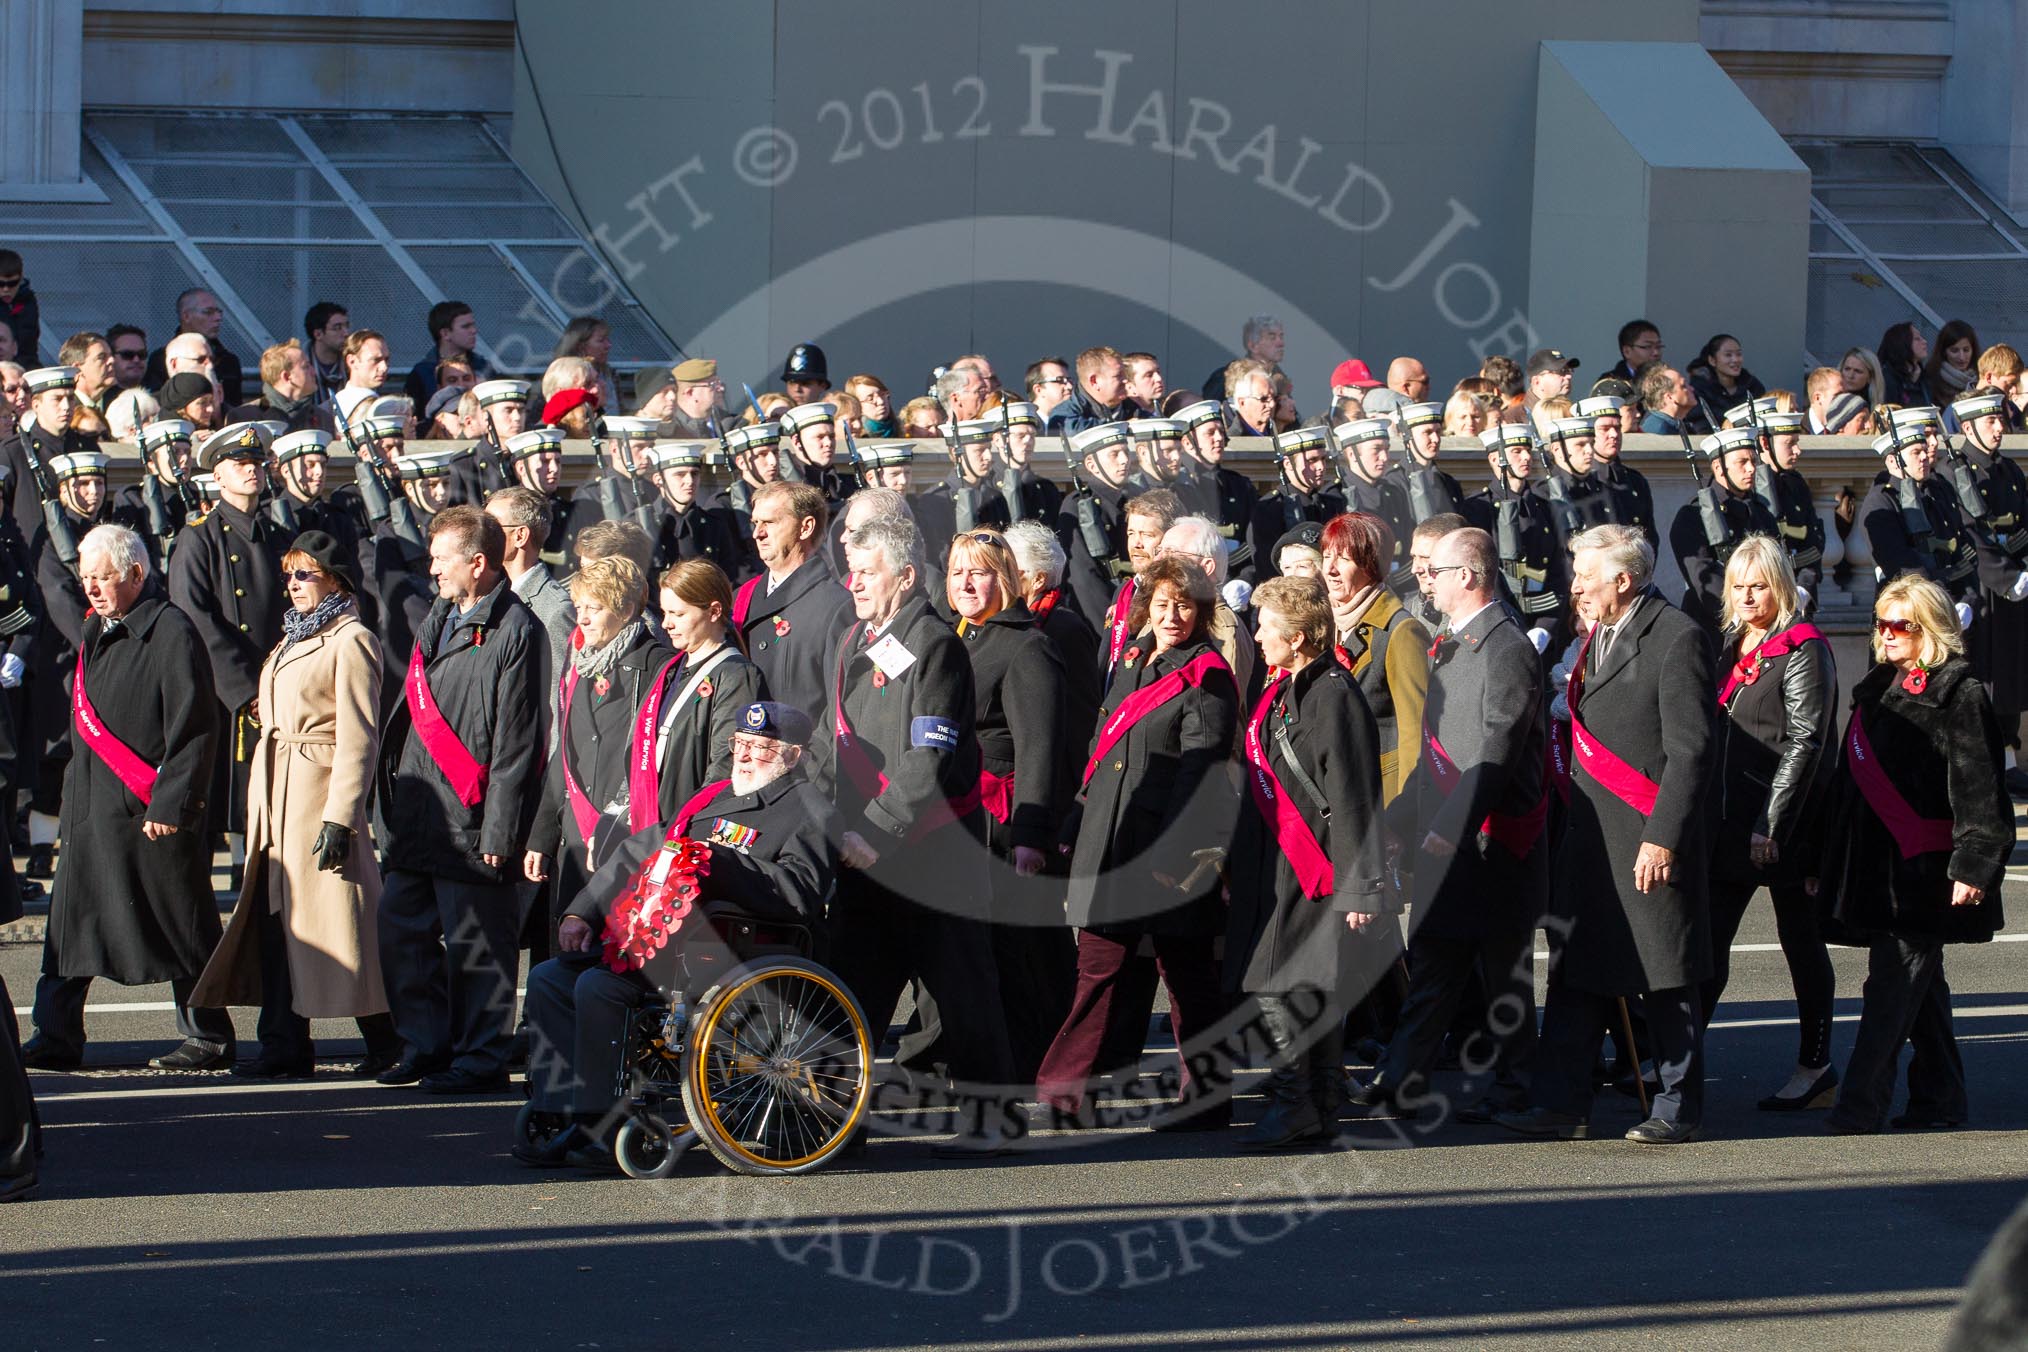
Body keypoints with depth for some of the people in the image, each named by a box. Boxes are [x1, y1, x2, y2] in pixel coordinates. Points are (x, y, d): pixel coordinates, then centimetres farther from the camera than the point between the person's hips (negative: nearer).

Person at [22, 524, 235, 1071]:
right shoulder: (95, 632, 14)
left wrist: (169, 804, -18)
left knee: (178, 928, 1)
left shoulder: (171, 632, -12)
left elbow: (193, 727, -15)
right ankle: (56, 1040, 8)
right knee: (70, 922, 5)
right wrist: (73, 789, 15)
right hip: (91, 810, 8)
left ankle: (209, 1040, 9)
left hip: (151, 815, -8)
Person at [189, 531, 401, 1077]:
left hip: (319, 787, -9)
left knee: (328, 916, -5)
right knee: (276, 914, 5)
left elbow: (358, 739, -14)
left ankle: (385, 1041, 4)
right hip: (275, 790, 9)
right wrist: (261, 802, 15)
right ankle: (285, 1047, 7)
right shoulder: (294, 637, 18)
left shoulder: (350, 641, -9)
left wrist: (339, 817, -19)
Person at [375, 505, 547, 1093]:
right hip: (415, 818, 9)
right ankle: (425, 1045, 22)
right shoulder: (437, 620, 17)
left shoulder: (514, 631, -11)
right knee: (402, 931, 11)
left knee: (475, 945, -2)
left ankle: (480, 1057, 7)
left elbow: (517, 742, -14)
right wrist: (394, 798, 18)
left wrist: (499, 830, -16)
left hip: (469, 822, -9)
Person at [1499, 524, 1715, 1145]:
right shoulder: (1597, 637, 14)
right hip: (1589, 836, 8)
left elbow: (1690, 750, -14)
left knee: (1664, 978, 2)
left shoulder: (1676, 639, -11)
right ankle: (1562, 1105, 12)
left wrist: (1662, 837, -18)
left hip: (1649, 837, -8)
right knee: (1575, 971, 7)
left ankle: (1678, 1110, 11)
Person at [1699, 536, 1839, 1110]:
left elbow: (1804, 743, -15)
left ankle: (1816, 1065, 11)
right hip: (1730, 820, 7)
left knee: (1801, 942, 3)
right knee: (1708, 938, 4)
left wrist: (1771, 823, -20)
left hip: (1786, 825, -7)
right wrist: (1708, 814, 11)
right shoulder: (1731, 647, 13)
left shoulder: (1803, 650, -10)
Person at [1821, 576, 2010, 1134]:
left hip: (1923, 867, -8)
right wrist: (1829, 859, 18)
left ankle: (1861, 1105, -12)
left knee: (1893, 987, -10)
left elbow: (1977, 788, -13)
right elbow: (1852, 779, 19)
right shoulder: (1877, 690, 15)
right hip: (1877, 864, 8)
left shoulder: (1959, 695, -9)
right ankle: (1941, 1098, 20)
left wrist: (1973, 863, -18)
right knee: (1920, 984, 13)